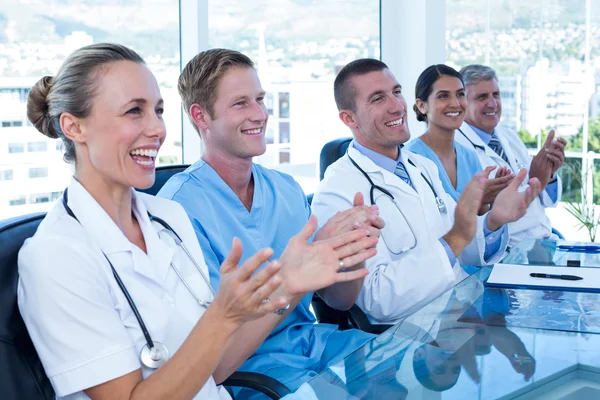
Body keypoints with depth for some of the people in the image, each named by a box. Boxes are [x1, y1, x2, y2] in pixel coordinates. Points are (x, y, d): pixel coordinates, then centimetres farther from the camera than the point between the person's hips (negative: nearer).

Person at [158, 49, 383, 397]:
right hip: (246, 365, -6)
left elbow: (339, 301, 7)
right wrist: (293, 279, -28)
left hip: (312, 339, 7)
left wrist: (355, 249, -13)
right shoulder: (181, 205, -14)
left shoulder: (287, 190, 6)